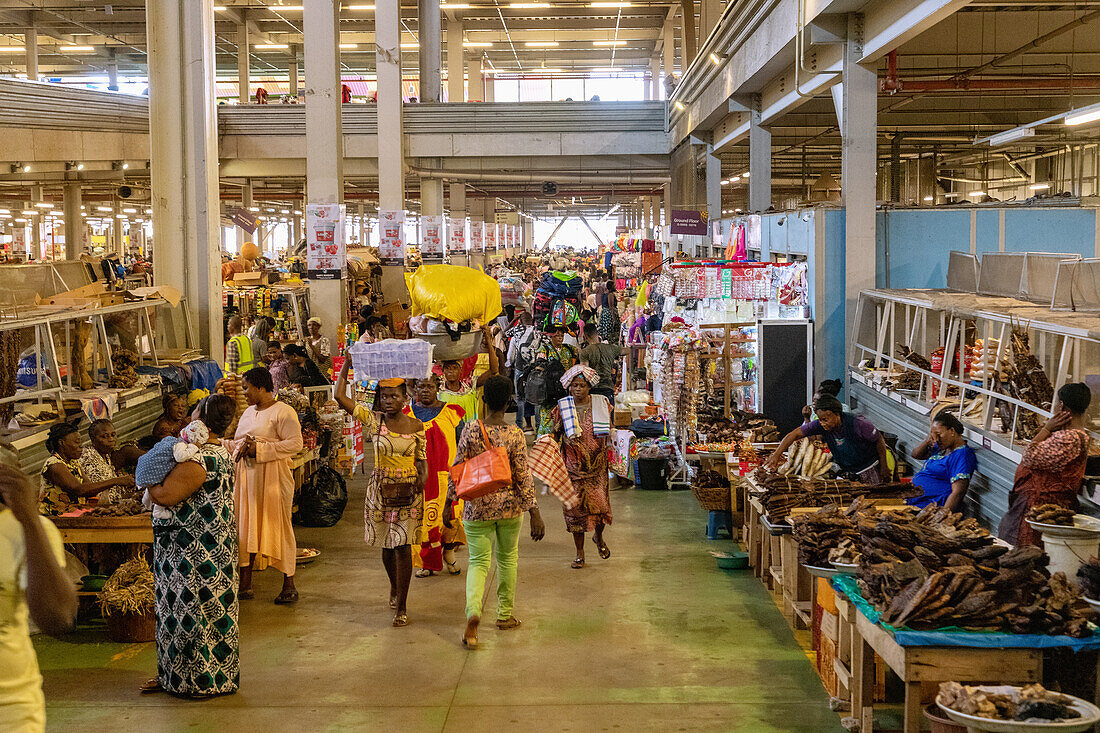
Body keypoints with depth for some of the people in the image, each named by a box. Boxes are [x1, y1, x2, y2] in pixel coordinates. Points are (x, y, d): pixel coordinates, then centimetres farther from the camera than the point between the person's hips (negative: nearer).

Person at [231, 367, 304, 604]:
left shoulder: (283, 412, -7)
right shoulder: (248, 412, 18)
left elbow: (295, 444, -16)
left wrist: (259, 449, -18)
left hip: (273, 477, -7)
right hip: (247, 477, 7)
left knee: (278, 527, -3)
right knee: (246, 528, 5)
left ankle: (289, 585, 5)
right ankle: (245, 584, 10)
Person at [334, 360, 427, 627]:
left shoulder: (416, 426, 0)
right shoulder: (373, 421, -2)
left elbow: (421, 459, 6)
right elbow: (340, 396, -6)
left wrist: (423, 477, -15)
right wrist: (347, 364, -4)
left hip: (408, 490, -1)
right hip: (381, 487, 1)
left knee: (402, 546, -5)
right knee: (387, 545, 12)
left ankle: (402, 606, 0)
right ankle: (395, 587, 41)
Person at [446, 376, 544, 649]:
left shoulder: (470, 430, -7)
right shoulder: (515, 435, -10)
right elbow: (523, 477, -10)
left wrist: (449, 503, 8)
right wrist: (535, 514, -6)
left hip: (477, 506, 0)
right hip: (509, 505, 0)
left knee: (478, 562, 5)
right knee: (507, 558, 19)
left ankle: (473, 612, -19)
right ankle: (505, 614, 29)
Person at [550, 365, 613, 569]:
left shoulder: (601, 404, 2)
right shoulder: (562, 408, -1)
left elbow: (610, 432, 15)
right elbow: (556, 435, 7)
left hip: (597, 466, 1)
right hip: (573, 466, -1)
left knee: (601, 505, -3)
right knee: (576, 507, 1)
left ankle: (598, 537, 31)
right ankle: (580, 553, 15)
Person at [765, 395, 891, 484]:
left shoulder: (858, 424, -31)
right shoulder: (820, 425, -21)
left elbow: (879, 440, -16)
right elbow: (795, 434, -20)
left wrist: (883, 466, -7)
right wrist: (776, 454, -32)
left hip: (868, 469, -4)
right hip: (845, 469, 4)